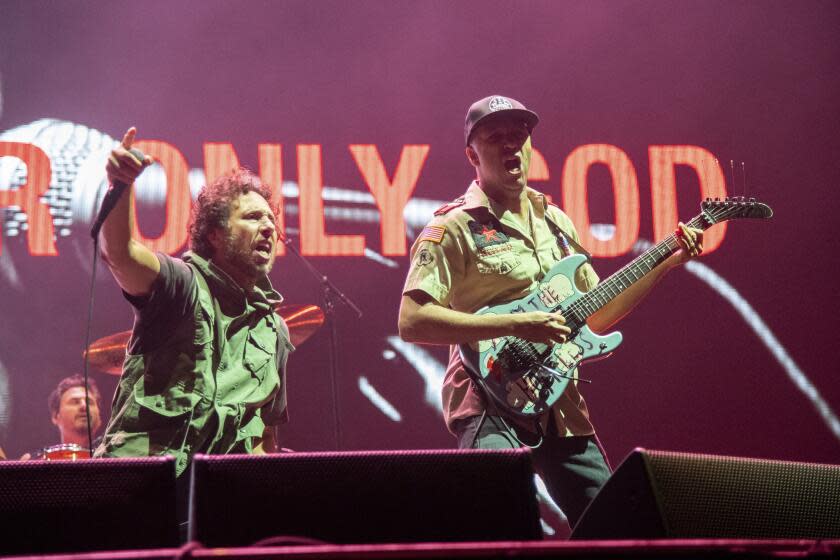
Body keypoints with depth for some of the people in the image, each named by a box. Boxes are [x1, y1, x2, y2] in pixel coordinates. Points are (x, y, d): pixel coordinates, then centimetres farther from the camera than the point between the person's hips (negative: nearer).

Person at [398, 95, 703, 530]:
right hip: (492, 401, -7)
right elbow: (412, 322, -17)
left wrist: (666, 262, 13)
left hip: (562, 405, 7)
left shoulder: (554, 222, 16)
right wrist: (515, 324, -22)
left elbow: (594, 314, 22)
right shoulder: (454, 228, -6)